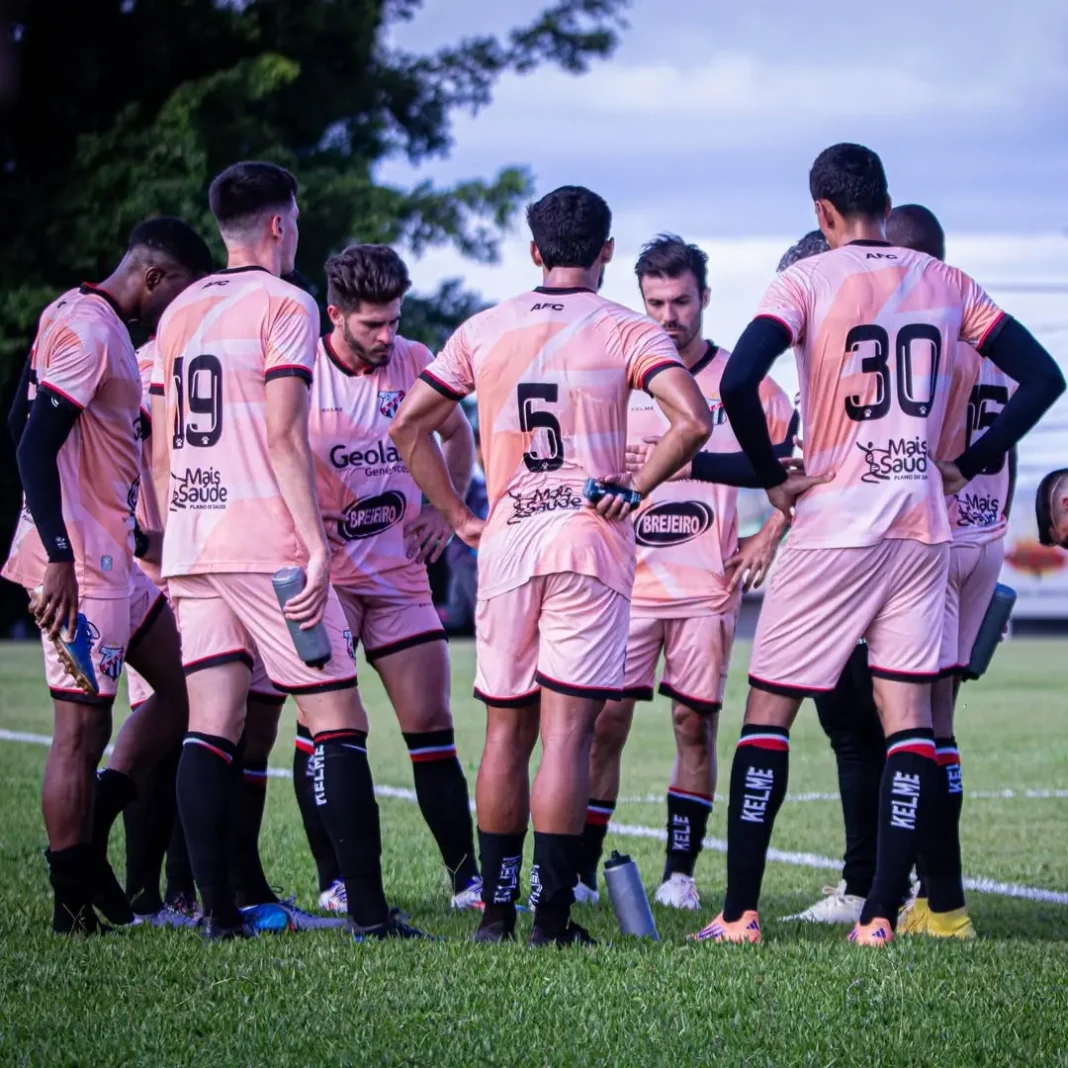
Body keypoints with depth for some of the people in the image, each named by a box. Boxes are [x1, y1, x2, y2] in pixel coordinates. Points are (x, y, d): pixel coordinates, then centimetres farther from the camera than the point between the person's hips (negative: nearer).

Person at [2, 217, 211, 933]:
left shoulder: (78, 317, 15)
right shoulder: (88, 331, -15)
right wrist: (59, 560, -26)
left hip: (112, 553, 11)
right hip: (80, 559, -11)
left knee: (181, 684, 15)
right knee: (84, 726, -4)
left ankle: (87, 844, 15)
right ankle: (75, 905, 3)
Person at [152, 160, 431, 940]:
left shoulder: (179, 314, 16)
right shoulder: (283, 305, -5)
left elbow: (162, 450, 16)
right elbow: (282, 436, -14)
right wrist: (317, 544, -15)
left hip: (192, 544, 7)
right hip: (267, 542, -7)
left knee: (212, 725, 4)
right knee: (337, 722, -2)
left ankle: (218, 909, -1)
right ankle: (368, 912, -5)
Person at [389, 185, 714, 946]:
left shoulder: (484, 331, 9)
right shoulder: (626, 331, 0)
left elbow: (408, 425, 10)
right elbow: (693, 420, -14)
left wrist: (458, 516, 13)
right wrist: (634, 490, -5)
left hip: (506, 542, 3)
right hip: (590, 541, -3)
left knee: (506, 730, 12)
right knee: (567, 732, -5)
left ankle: (496, 910, 13)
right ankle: (552, 917, -7)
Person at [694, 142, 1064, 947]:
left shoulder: (808, 280, -5)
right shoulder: (947, 284, 8)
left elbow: (738, 381, -20)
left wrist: (773, 475, -7)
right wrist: (969, 465, 10)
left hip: (834, 522, -4)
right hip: (923, 525, 4)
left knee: (769, 709, 5)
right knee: (908, 710, 4)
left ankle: (740, 915, 3)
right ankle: (882, 917, -1)